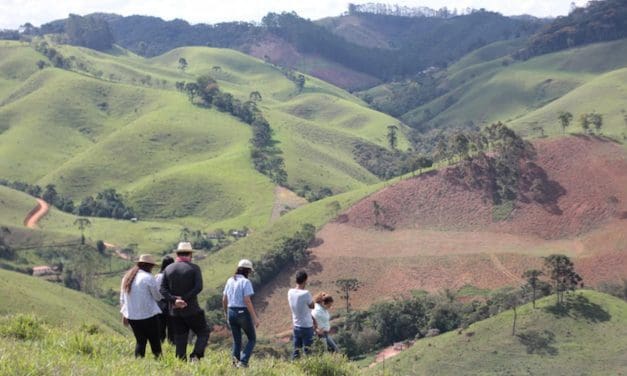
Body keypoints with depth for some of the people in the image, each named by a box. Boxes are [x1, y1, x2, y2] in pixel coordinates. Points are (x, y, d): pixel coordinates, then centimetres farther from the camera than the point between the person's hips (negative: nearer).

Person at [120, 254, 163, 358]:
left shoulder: (127, 277, 9)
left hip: (132, 316, 6)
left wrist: (124, 314, 20)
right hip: (148, 314, -6)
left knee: (140, 341, 14)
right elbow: (158, 297, -4)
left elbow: (122, 298, 14)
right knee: (154, 341, 3)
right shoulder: (148, 278, -12)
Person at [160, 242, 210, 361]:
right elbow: (198, 287, -17)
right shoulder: (194, 268, -5)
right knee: (203, 333, 9)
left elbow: (163, 289, -4)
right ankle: (196, 355, -10)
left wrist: (174, 300, -15)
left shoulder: (168, 269, 6)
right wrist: (185, 299, -15)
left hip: (175, 311, 4)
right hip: (191, 310, -4)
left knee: (180, 338, 11)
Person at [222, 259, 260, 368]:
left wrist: (226, 313, 26)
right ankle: (243, 362, -5)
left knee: (236, 341, 17)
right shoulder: (246, 282, -13)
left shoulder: (230, 281, 7)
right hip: (243, 313, -6)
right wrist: (255, 317, -16)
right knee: (252, 339, 10)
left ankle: (236, 363, 10)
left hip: (231, 312, 6)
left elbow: (224, 299, 12)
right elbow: (247, 301, -19)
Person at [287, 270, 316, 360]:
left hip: (296, 326, 6)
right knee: (307, 350, 3)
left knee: (296, 350, 11)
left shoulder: (290, 292, -2)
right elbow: (312, 306, -6)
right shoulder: (305, 294, -22)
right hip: (307, 326, -5)